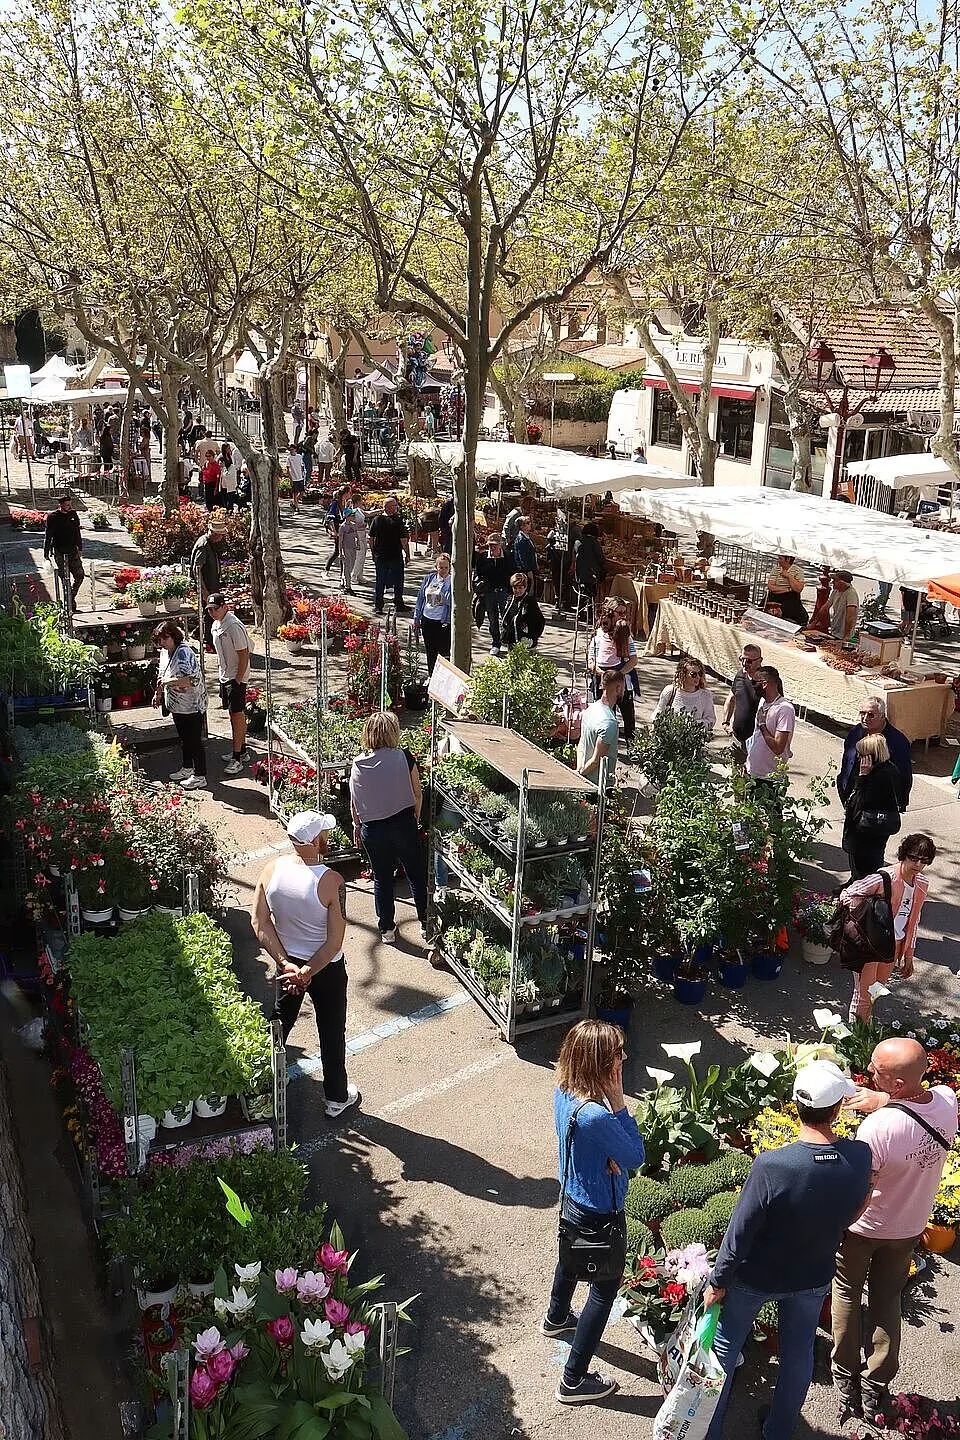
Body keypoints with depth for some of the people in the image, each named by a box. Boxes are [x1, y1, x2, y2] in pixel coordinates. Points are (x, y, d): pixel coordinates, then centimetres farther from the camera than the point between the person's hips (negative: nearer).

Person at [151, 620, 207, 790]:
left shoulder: (183, 653, -23)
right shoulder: (165, 652, 7)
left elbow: (188, 680, -32)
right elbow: (163, 676, 23)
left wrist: (167, 681, -25)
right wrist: (158, 693, 21)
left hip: (192, 706, -9)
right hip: (177, 706, 9)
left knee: (195, 740, -1)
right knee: (184, 738, 22)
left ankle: (200, 777, 7)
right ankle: (187, 768, 37)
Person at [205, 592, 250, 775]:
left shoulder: (233, 626, -21)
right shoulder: (216, 625, 9)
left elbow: (244, 654, -21)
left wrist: (238, 680, -19)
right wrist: (224, 675, 18)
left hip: (236, 678, -9)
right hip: (225, 676, 10)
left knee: (237, 714, -6)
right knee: (233, 714, 16)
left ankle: (237, 759, -3)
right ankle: (242, 751, 28)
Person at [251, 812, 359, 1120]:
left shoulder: (271, 869, -15)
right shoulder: (330, 881, -29)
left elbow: (259, 922, -12)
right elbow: (335, 941, -27)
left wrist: (286, 963, -13)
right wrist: (308, 972, -17)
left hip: (287, 962, 5)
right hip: (327, 968, -4)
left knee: (280, 1020, 28)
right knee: (331, 1033, 16)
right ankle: (336, 1098, 34)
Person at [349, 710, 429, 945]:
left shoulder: (358, 765, -5)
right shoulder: (404, 757, -11)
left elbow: (354, 802, 4)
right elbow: (417, 795, -4)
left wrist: (357, 824, 20)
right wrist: (415, 819, 13)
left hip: (372, 828, 2)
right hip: (404, 823, -2)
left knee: (381, 878, 15)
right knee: (417, 875, 14)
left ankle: (387, 929, 23)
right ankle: (426, 924, 23)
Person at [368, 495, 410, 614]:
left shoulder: (376, 519, -2)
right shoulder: (398, 521, -14)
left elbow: (371, 539, 4)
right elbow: (404, 540, -14)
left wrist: (373, 553, 16)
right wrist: (407, 555, -4)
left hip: (379, 557, 4)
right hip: (396, 557, -4)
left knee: (379, 582, 11)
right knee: (398, 582, 11)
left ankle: (378, 607, 12)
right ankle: (399, 606, 17)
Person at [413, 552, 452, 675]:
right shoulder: (429, 578, 5)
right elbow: (421, 598, 12)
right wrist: (416, 619, 13)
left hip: (443, 622, -5)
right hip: (427, 620, 5)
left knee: (444, 653, -1)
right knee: (430, 653, 17)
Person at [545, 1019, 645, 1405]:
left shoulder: (564, 1090, -13)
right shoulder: (596, 1115, -40)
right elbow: (635, 1157, -24)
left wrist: (609, 1154, -17)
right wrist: (619, 1102, -29)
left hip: (571, 1198, 8)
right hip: (600, 1214, -8)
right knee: (605, 1289, 13)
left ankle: (556, 1319, 62)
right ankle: (574, 1381, 26)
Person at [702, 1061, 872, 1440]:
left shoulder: (770, 1165, -36)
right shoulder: (861, 1157, -24)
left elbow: (740, 1233, -25)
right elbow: (850, 1213, -4)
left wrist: (718, 1281, -8)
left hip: (756, 1278, -3)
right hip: (814, 1277, 3)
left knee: (725, 1348, 21)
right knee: (798, 1354, 27)